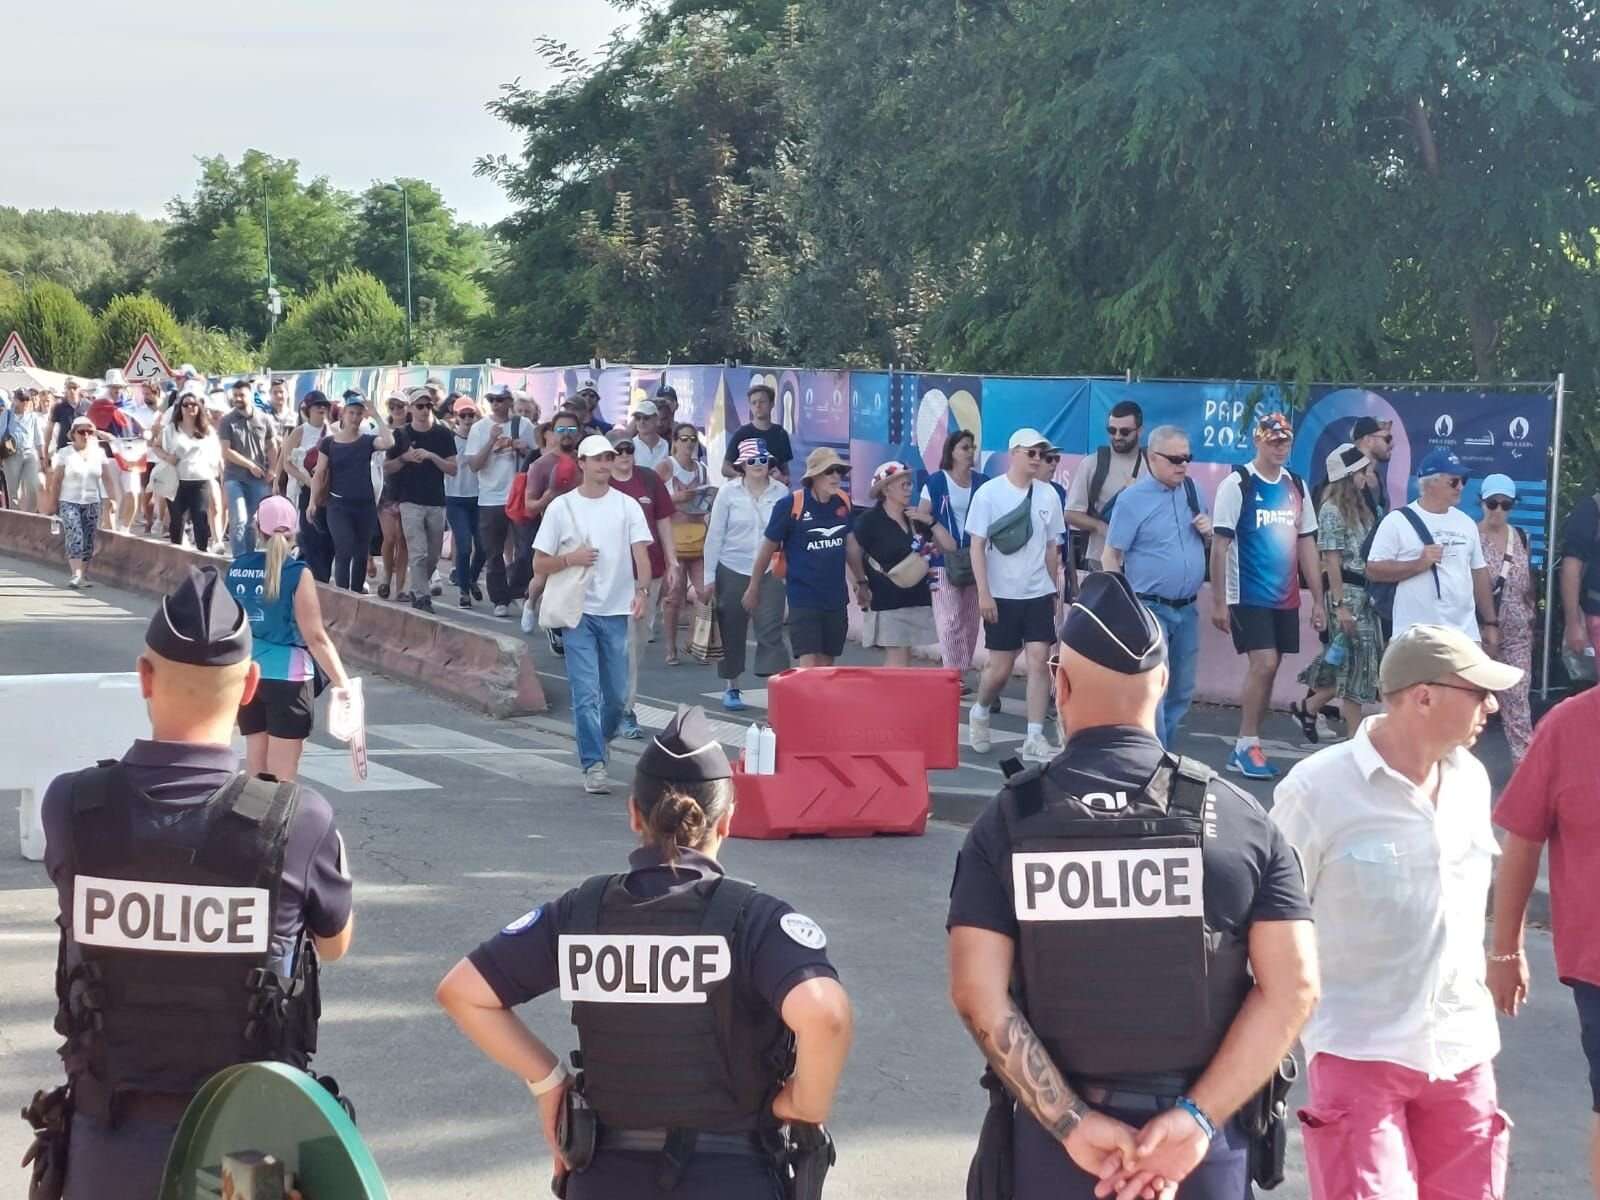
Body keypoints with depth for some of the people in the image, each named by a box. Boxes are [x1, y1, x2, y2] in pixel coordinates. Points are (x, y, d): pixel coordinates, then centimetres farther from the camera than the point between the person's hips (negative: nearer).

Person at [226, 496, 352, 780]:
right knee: (282, 774, 0)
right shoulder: (298, 574, -12)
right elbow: (315, 638, -15)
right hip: (288, 676, -5)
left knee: (255, 766, 15)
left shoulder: (236, 569, 2)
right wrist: (343, 683, -12)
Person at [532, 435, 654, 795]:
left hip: (617, 612, 2)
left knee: (616, 694, 9)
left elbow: (641, 553, -8)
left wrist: (642, 591, -25)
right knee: (586, 693, -8)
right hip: (578, 612, -2)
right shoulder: (561, 507, 2)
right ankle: (593, 764, -5)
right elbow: (539, 565, 4)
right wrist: (570, 559, -15)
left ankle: (596, 744, 33)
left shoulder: (627, 506, 4)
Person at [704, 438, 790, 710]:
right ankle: (730, 688, 23)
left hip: (770, 572, 0)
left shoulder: (781, 493, -1)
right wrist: (709, 576, -1)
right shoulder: (728, 493, -3)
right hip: (733, 571, 0)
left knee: (771, 631, -7)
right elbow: (714, 535, 0)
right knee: (731, 632, 9)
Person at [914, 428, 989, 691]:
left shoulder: (982, 483, 7)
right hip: (945, 561, -4)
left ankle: (961, 674, 15)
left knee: (970, 622, 7)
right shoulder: (936, 482, -2)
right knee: (950, 620, -7)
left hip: (975, 561, 4)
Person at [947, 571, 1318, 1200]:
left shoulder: (1008, 823, -6)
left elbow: (979, 995, -13)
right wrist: (1196, 1117, -13)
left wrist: (1073, 1123, -13)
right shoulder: (1239, 819, -4)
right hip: (1202, 1146, 1)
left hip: (1055, 1143, 0)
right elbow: (1292, 988, -11)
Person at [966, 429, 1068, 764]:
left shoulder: (1048, 494, 2)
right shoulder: (989, 493, -8)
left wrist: (1055, 590, 13)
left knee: (1039, 661, -5)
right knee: (1000, 668, 3)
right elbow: (977, 546, -8)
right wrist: (983, 593, -13)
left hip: (1039, 594, 3)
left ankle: (1034, 739, -1)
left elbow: (1051, 547, 11)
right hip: (1001, 595, -3)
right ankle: (979, 712, 32)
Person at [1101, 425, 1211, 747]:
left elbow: (1204, 539, 22)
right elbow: (1110, 556, -10)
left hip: (1187, 609, 6)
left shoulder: (1192, 490, 8)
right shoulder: (1132, 498, -10)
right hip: (1149, 609, -6)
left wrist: (1208, 531, -2)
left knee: (1181, 692, 13)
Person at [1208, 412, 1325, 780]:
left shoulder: (1296, 486, 10)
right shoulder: (1237, 484, -7)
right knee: (1264, 664, -14)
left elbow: (1307, 545, 14)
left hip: (1285, 598, 6)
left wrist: (1318, 600, 11)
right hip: (1247, 595, -6)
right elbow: (1220, 544, -8)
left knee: (1267, 670, 6)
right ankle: (1247, 746, -5)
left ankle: (1245, 749, 14)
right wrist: (1218, 601, -12)